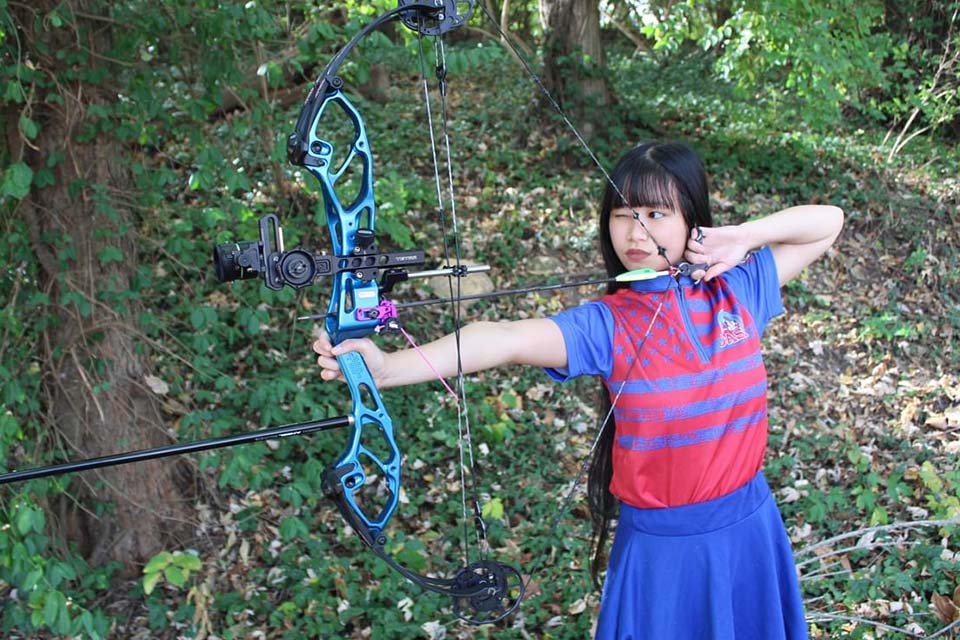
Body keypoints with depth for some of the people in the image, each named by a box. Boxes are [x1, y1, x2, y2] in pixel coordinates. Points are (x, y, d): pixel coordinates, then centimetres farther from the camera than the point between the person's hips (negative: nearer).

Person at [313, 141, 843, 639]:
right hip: (661, 547, -3)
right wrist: (386, 367, -46)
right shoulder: (606, 325, -15)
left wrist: (743, 236, -14)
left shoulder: (737, 289, -5)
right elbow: (508, 340, -32)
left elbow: (826, 222, 3)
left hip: (745, 529, 3)